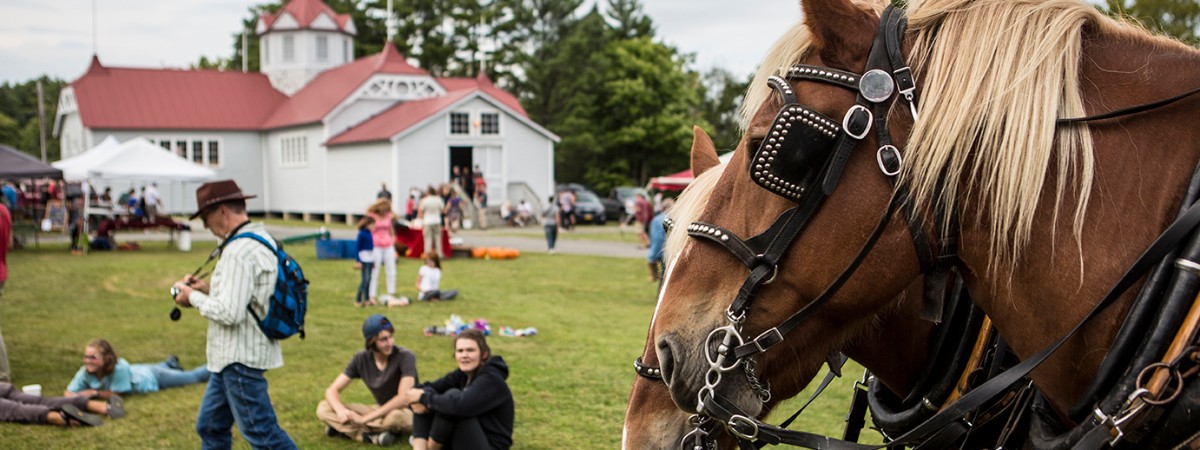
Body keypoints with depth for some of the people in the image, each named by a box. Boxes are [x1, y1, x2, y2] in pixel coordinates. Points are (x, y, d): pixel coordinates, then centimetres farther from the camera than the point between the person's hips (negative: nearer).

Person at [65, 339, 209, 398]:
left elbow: (117, 393, -33)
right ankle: (170, 362, 69)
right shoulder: (85, 373, -30)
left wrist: (94, 393, -41)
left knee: (193, 377, 17)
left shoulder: (119, 367, -45)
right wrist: (79, 396, -46)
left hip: (151, 378, -5)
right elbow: (68, 393, -25)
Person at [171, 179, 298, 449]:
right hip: (233, 356, 11)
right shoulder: (261, 239, 11)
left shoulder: (239, 251, -21)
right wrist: (209, 289, 11)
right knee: (211, 426, 18)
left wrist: (194, 298, -11)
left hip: (241, 359, -11)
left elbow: (229, 313, -26)